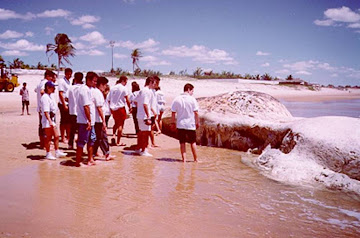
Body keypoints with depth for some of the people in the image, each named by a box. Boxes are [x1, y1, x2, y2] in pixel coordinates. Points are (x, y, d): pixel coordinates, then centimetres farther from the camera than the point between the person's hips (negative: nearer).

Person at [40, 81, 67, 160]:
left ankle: (57, 152, 20)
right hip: (47, 120, -10)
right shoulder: (45, 97, -16)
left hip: (52, 119, 10)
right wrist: (49, 121, -31)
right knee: (48, 137, -2)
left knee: (56, 136, 12)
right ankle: (48, 154, 6)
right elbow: (46, 111, -23)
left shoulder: (49, 96, 15)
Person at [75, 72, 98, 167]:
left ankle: (90, 160, 25)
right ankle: (78, 162, 7)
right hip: (85, 121, -10)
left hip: (90, 121, 10)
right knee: (82, 141, -2)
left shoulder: (88, 89, 14)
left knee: (91, 139, 16)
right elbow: (86, 106, -21)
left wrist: (91, 121, 17)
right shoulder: (85, 89, -16)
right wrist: (89, 121, -21)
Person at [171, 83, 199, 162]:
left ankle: (184, 158, 9)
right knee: (193, 142, 11)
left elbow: (173, 113, 0)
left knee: (182, 142, 9)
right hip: (191, 124, -2)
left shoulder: (177, 99, -1)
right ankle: (195, 159, 17)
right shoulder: (192, 99, -8)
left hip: (180, 124, 2)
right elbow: (196, 113, -7)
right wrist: (197, 123, 4)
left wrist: (173, 123, 10)